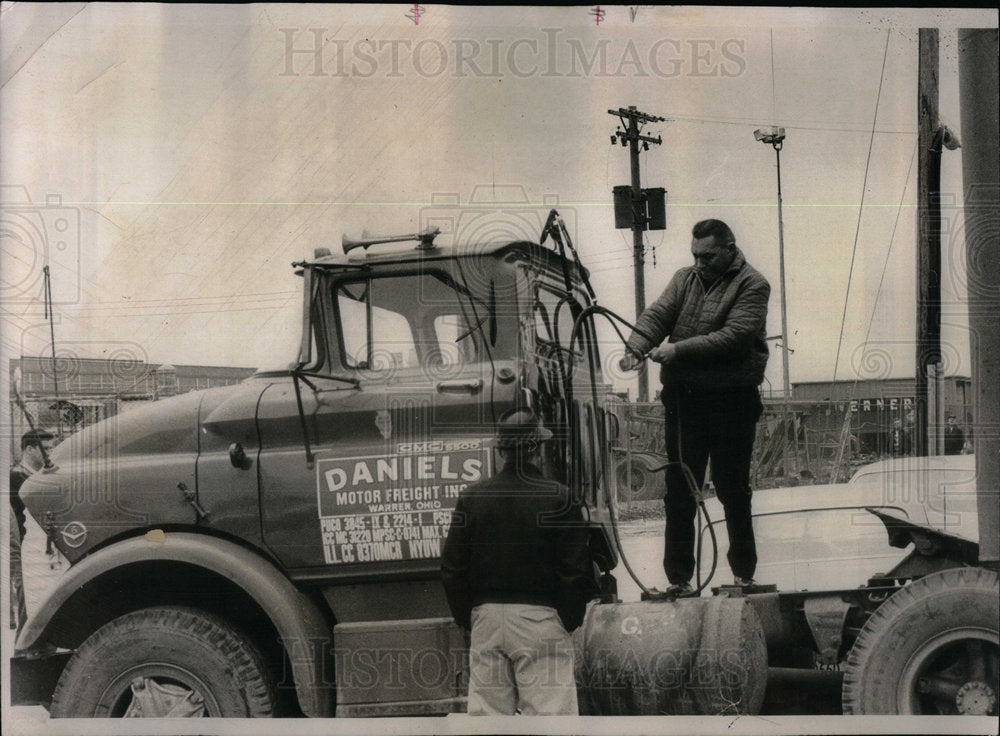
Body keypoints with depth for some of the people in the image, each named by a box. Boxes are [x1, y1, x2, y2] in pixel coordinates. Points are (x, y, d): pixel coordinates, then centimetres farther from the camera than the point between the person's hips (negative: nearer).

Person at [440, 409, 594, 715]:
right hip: (540, 618, -4)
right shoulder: (558, 498, -6)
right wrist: (570, 618, 4)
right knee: (549, 709, -3)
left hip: (485, 617, 4)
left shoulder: (471, 497, 4)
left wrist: (466, 617, 15)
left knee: (486, 712, 8)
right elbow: (576, 568, -7)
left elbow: (452, 567, 6)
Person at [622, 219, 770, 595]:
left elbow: (734, 335, -16)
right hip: (684, 398, 4)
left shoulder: (752, 285, -3)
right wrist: (636, 346, -20)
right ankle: (678, 578, 9)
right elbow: (657, 314, 0)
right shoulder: (685, 279, 13)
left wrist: (679, 349, -22)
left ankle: (744, 574, 18)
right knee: (679, 492, 3)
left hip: (732, 399, -4)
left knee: (732, 488, 4)